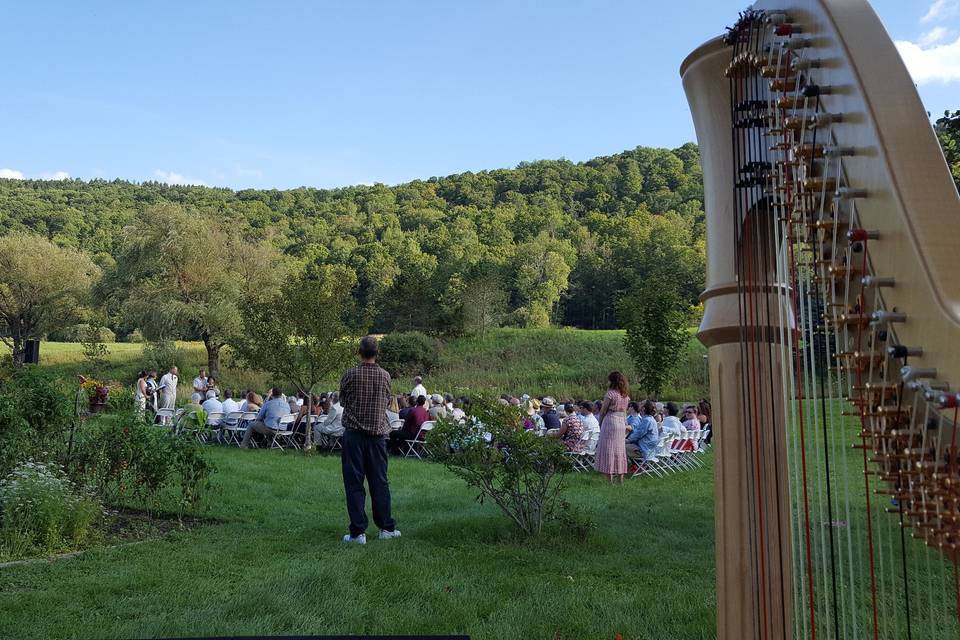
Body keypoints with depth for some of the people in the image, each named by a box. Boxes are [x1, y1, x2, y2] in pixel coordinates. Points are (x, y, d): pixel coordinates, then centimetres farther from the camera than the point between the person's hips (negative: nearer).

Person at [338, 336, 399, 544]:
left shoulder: (350, 375, -9)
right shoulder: (385, 376, -1)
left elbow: (342, 400, 6)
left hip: (354, 433, -3)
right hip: (377, 433, 3)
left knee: (354, 482, 3)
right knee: (380, 481, 11)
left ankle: (358, 532, 4)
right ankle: (387, 528, 18)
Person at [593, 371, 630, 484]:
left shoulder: (611, 393, -12)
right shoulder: (626, 395, 9)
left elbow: (603, 410, -8)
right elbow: (624, 410, 11)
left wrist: (600, 423, 5)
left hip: (610, 420, -7)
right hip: (622, 422, 7)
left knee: (608, 449, -1)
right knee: (620, 450, 12)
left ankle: (610, 480, -2)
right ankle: (621, 479, 15)